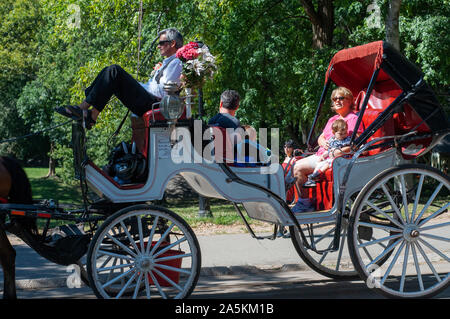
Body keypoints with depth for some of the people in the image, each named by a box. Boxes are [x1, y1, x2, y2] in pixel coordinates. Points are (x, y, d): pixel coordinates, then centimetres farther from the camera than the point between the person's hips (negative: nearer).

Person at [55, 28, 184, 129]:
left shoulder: (176, 63, -5)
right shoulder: (167, 63, 27)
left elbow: (163, 91, -13)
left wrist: (139, 85, -2)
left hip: (152, 103, -10)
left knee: (115, 71, -18)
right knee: (110, 71, 4)